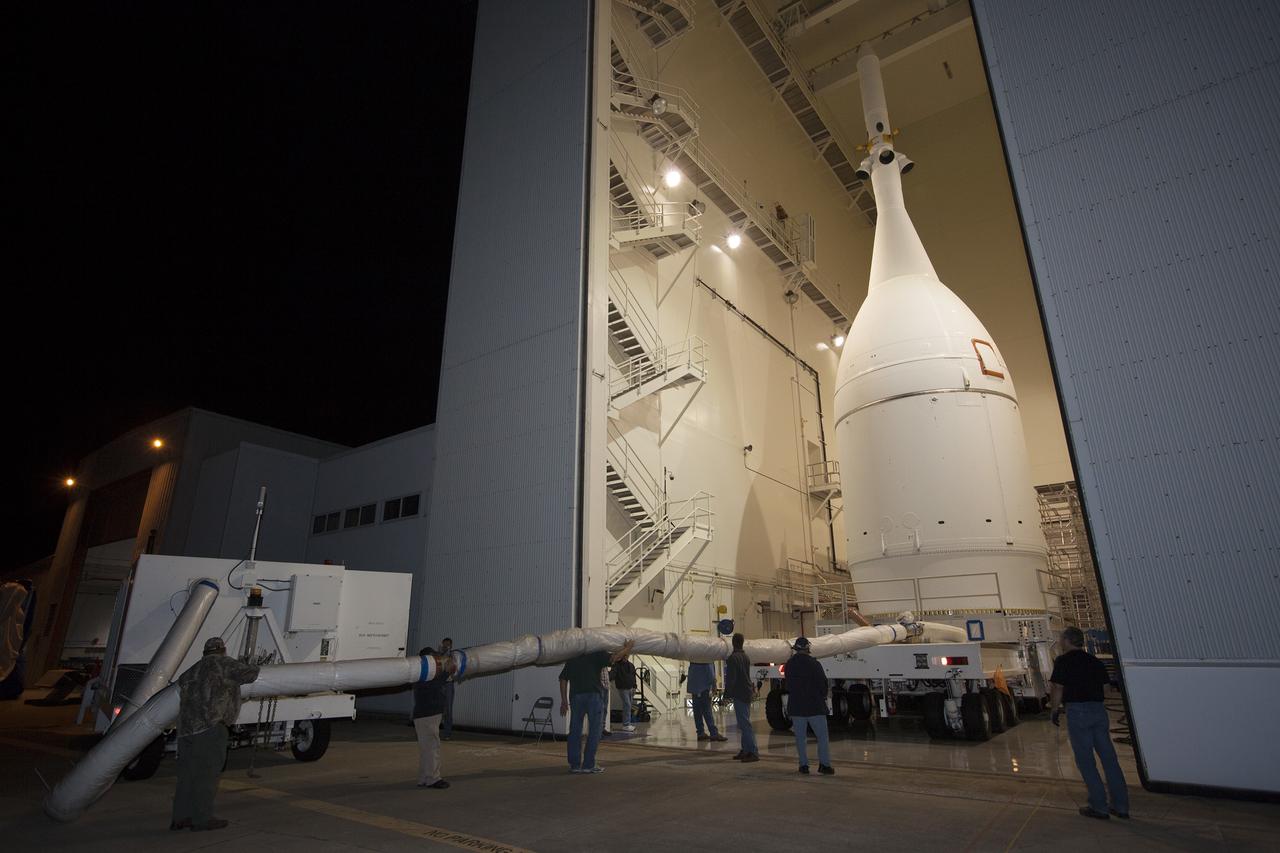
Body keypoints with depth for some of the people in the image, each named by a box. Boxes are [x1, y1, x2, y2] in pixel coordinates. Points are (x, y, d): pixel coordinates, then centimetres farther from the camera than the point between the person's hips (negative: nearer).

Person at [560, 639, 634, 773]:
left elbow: (563, 679, 14)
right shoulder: (596, 655, 2)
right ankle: (588, 764, 2)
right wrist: (628, 647, 5)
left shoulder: (571, 659, 17)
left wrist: (564, 700, 17)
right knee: (595, 729, 3)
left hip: (575, 695, 5)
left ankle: (574, 764, 12)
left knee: (575, 730, 10)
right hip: (594, 694, -4)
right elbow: (614, 658, -9)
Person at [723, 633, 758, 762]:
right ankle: (745, 750, 20)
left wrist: (727, 694, -13)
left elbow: (730, 678, -17)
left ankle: (753, 752, -10)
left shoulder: (733, 658, -15)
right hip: (748, 693, 9)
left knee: (744, 724, -8)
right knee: (744, 723, 15)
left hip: (739, 694, -9)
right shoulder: (745, 657, 13)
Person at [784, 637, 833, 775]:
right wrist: (822, 696, 11)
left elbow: (788, 684, 10)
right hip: (815, 705, -4)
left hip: (796, 706, 4)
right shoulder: (814, 664, -11)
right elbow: (823, 683, -7)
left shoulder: (789, 665, 3)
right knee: (822, 736, 5)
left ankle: (804, 764, 10)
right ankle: (824, 764, 2)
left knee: (800, 737, 10)